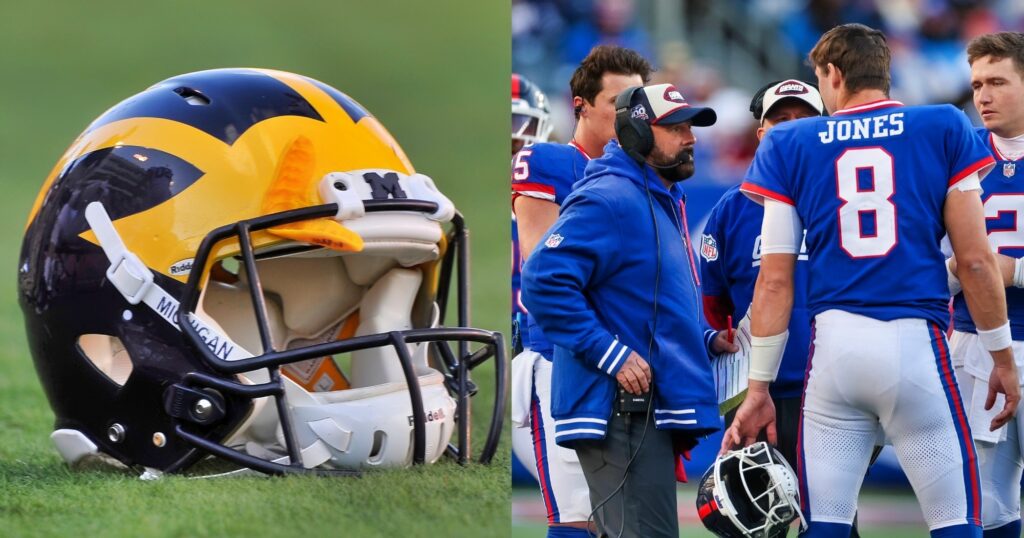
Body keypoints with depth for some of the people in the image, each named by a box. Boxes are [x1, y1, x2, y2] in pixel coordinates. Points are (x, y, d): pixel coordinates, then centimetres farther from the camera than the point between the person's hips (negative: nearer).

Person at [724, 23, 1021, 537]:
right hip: (916, 340, -2)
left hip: (834, 343, 2)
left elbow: (774, 281, 6)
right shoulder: (944, 129, 5)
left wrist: (759, 388, 9)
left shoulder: (789, 146, 8)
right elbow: (974, 259, 2)